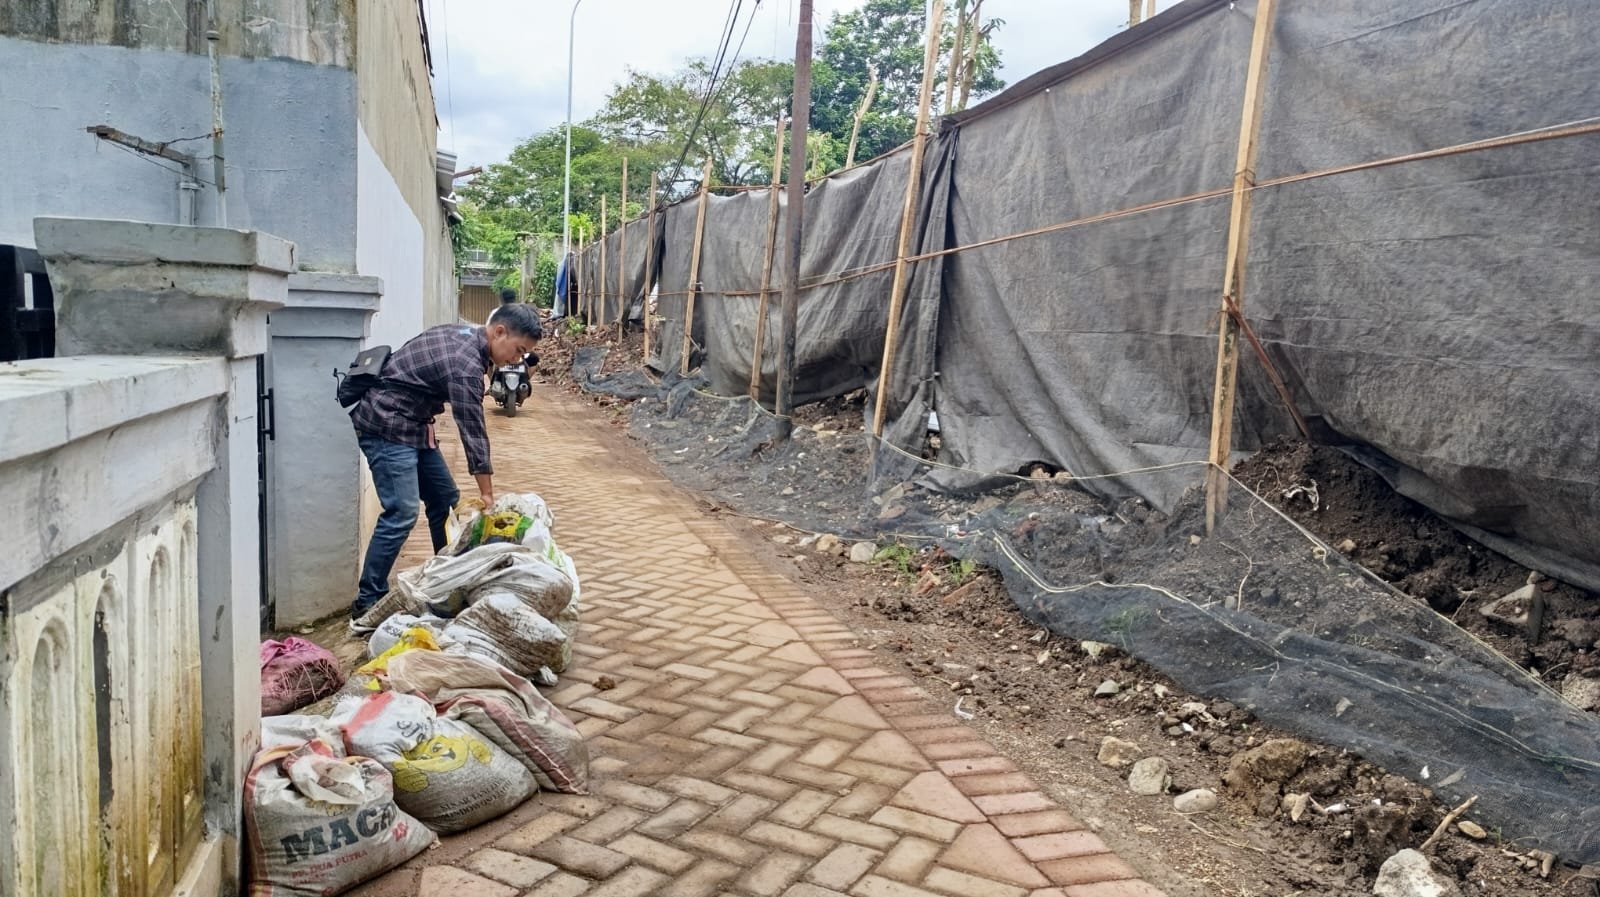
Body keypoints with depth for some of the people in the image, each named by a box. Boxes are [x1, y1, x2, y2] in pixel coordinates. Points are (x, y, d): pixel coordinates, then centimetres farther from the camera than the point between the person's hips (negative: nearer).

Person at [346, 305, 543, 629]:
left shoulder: (464, 334, 6)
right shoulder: (465, 364, -23)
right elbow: (473, 433, -21)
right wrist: (488, 496, -15)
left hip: (410, 423, 10)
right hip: (386, 424, -10)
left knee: (445, 499, 10)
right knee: (402, 512, -17)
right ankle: (366, 607, -14)